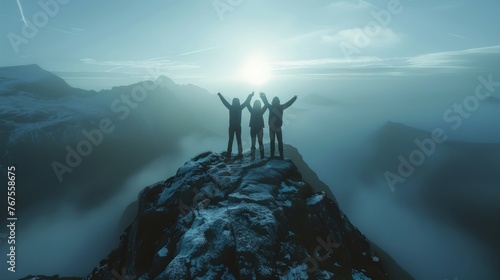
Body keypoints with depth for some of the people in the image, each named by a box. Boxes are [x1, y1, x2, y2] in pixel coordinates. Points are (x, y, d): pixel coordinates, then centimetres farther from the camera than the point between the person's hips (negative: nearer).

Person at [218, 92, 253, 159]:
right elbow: (246, 102, 3)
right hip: (238, 127, 0)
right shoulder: (240, 108, -6)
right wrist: (250, 96, 15)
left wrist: (220, 95, 13)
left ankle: (229, 154, 6)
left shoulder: (231, 107, -8)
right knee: (239, 140, 7)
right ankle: (240, 154, 4)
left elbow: (224, 102, 2)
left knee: (230, 140, 8)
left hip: (231, 126, 0)